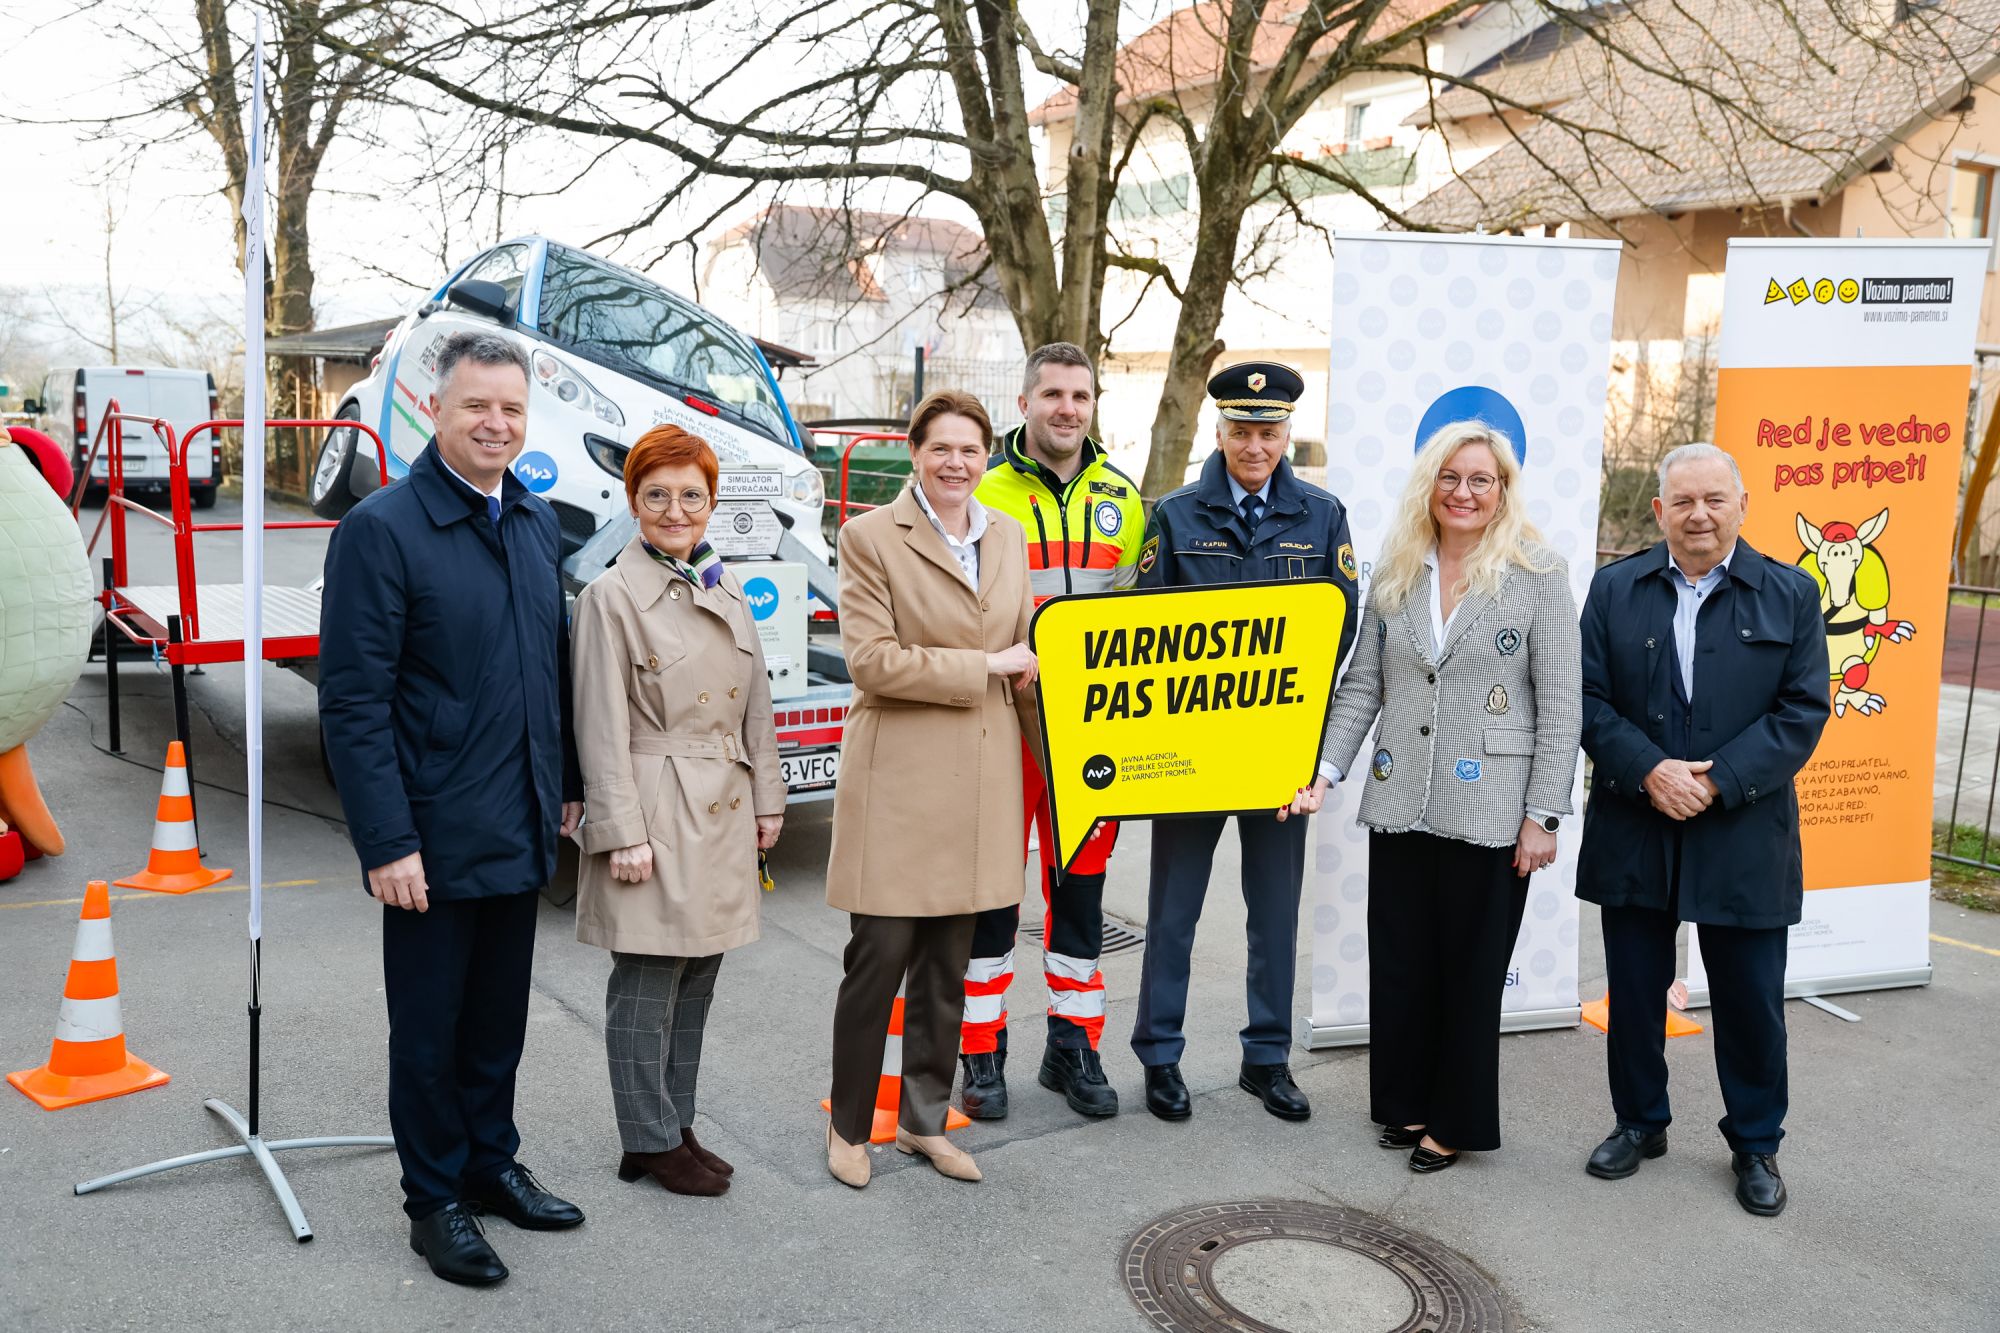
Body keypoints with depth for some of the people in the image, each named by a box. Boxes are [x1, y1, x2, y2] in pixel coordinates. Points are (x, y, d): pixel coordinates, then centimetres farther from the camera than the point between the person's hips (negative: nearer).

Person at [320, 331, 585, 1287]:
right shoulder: (381, 529, -14)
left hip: (520, 831, 6)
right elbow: (354, 701, -16)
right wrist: (387, 842, -18)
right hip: (434, 841, -6)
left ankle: (490, 1163, 37)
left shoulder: (537, 520, 7)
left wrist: (567, 783, 13)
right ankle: (435, 1201, 26)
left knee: (499, 1018, 19)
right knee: (431, 1029, 10)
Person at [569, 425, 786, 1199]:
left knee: (697, 981, 13)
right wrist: (623, 834, -14)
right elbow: (602, 728, -11)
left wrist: (767, 800, 14)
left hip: (723, 815, 7)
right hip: (657, 814, -7)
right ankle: (650, 1142, 14)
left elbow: (755, 706, 16)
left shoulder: (727, 592, 12)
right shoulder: (612, 597, -8)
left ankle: (677, 1127, 25)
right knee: (647, 985, 1)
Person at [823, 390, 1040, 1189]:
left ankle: (925, 1122, 26)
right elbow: (871, 660, -15)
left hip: (981, 781, 5)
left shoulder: (1008, 538, 13)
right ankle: (849, 1126, 16)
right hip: (898, 779, -5)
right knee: (880, 958, -1)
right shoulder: (870, 537, -5)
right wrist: (984, 667, -12)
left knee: (949, 966, 12)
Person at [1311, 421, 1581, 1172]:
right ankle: (1406, 1102, 29)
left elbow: (1560, 704, -6)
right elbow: (1361, 684, 9)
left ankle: (1457, 1121, 23)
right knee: (1399, 964, 12)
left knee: (1470, 971, 7)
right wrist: (1325, 770, -2)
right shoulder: (1395, 573, 8)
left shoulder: (1538, 575, -4)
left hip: (1488, 812, -4)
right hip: (1400, 805, 4)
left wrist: (1543, 816, -9)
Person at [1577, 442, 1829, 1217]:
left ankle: (1756, 1144, 27)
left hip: (1745, 838, -1)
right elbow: (1587, 697, -1)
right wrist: (1649, 770, -16)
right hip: (1633, 831, 1)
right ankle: (1640, 1123, 30)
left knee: (1751, 1002, 8)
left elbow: (1803, 710, -5)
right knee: (1634, 992, 12)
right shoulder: (1615, 589, 4)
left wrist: (1718, 782, -15)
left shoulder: (1791, 595, 1)